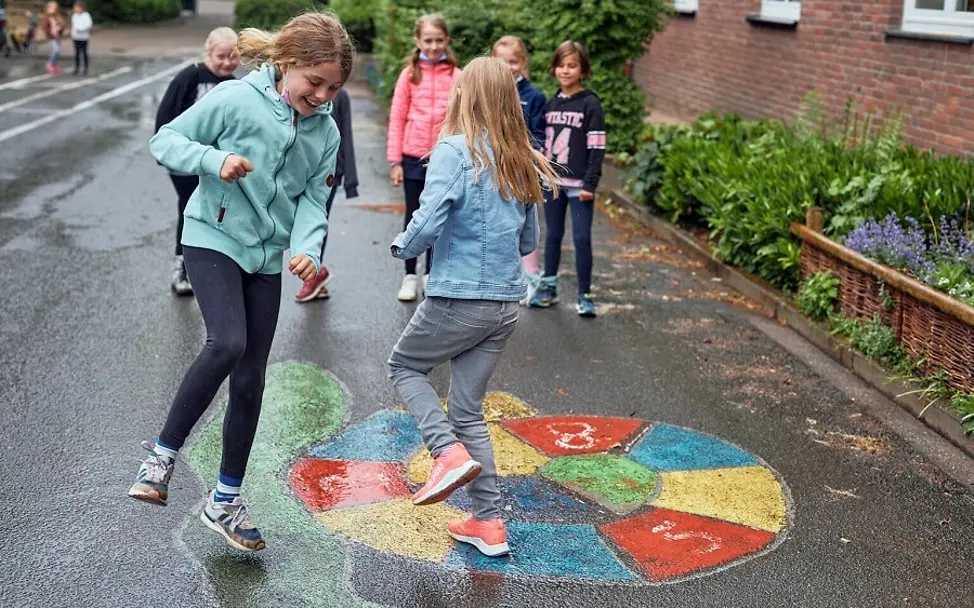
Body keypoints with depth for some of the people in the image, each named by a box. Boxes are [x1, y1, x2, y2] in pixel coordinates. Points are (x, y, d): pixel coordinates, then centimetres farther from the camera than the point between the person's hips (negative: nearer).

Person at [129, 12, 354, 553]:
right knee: (228, 342, -29)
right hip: (214, 239, -5)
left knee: (250, 382, 6)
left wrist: (306, 249, -20)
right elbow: (165, 140, -9)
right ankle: (163, 453, -9)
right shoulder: (235, 98, -15)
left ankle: (225, 502, 20)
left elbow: (312, 199, -1)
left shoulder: (326, 131, -1)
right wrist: (215, 160, -26)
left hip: (267, 258, 5)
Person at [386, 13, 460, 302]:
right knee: (413, 218, 9)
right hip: (413, 158, 0)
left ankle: (431, 275, 21)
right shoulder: (409, 74, 0)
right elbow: (397, 119, 0)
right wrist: (395, 161, -4)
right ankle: (410, 275, 19)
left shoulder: (456, 76, 0)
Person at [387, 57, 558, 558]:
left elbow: (428, 222, -20)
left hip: (458, 298, -6)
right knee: (468, 408, 14)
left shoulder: (454, 150, -12)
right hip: (505, 303, 6)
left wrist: (403, 247, 0)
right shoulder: (522, 162, 7)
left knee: (404, 367, 20)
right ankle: (488, 523, 15)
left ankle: (450, 453, -1)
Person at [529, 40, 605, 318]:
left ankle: (584, 294, 6)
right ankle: (548, 287, 23)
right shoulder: (550, 104, 9)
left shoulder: (590, 104, -7)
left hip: (578, 183, -5)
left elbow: (597, 148, -10)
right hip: (553, 181, 5)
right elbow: (544, 144, 14)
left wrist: (590, 183, -16)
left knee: (581, 238, -3)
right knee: (553, 235, 13)